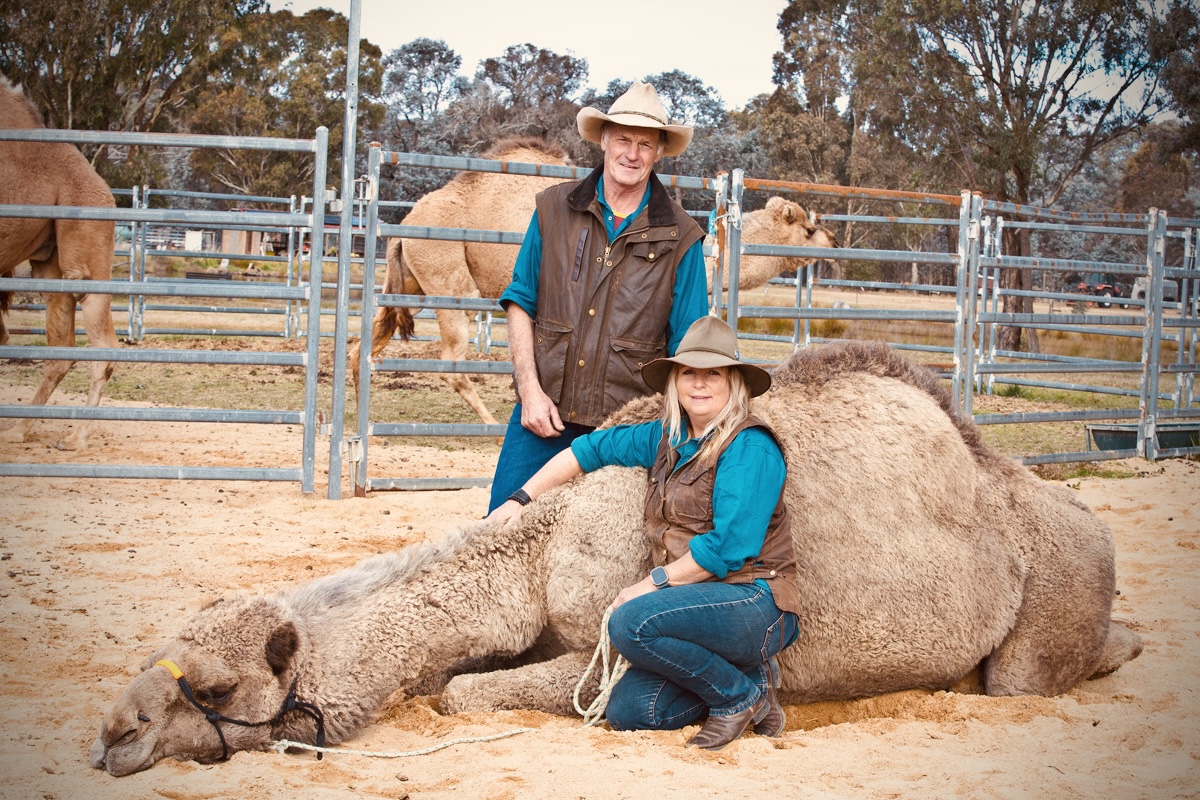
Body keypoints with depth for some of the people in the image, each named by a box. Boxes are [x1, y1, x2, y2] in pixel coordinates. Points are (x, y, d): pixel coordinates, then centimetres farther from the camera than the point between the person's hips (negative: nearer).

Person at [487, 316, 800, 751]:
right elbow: (594, 448, 25)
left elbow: (730, 546, -21)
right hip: (704, 606, 8)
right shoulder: (667, 438, 12)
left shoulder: (751, 448, -13)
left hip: (755, 603, -8)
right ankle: (747, 674, 10)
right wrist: (522, 498, 24)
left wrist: (653, 583, -14)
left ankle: (741, 693, -8)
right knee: (627, 711, -6)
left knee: (631, 622, -28)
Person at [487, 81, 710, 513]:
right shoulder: (554, 210, 4)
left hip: (628, 428, -1)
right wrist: (531, 391, -5)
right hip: (544, 413, 1)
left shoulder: (680, 237, 0)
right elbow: (520, 303, 6)